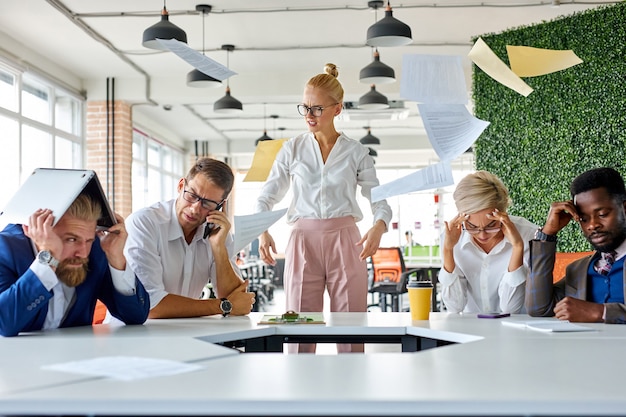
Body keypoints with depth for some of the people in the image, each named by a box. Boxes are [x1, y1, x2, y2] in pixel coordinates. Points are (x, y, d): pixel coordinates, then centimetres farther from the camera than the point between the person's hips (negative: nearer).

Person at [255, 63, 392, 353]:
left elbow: (379, 200, 4)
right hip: (303, 240, 1)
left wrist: (379, 226, -18)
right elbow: (267, 196, 7)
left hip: (344, 241, 0)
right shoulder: (292, 149, 9)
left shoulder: (356, 152, 7)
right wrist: (262, 231, -12)